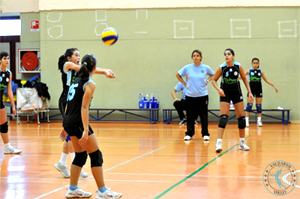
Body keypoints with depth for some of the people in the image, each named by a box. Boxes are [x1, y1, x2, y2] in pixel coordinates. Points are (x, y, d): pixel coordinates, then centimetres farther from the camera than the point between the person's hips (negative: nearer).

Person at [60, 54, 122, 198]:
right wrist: (85, 130, -22)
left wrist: (66, 127, 24)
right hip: (78, 122, -9)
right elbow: (84, 108, -18)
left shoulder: (77, 81, 16)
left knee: (81, 155, 17)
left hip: (68, 121, 9)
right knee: (96, 155, -1)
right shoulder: (89, 84, -10)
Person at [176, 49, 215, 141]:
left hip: (203, 95, -1)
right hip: (190, 95, 1)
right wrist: (185, 83, 5)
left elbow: (213, 75, 17)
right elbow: (178, 75, 13)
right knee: (190, 115, 5)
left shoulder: (206, 68, -1)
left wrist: (207, 81, 2)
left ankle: (205, 134, 10)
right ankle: (189, 134, 14)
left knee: (204, 115, 1)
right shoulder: (187, 67, -1)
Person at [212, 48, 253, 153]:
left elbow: (244, 79, 4)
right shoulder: (221, 68, -13)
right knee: (223, 117, -16)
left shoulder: (238, 66, -9)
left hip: (237, 93, 2)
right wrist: (218, 89, -22)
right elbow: (214, 80, -3)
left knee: (241, 117, 4)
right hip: (225, 93, -2)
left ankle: (242, 142, 17)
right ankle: (219, 142, -20)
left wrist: (249, 92, -2)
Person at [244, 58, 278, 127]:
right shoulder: (249, 71, 0)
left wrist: (274, 86, 9)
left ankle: (259, 121, 10)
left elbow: (266, 80, 13)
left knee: (259, 105, 4)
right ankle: (246, 121, -4)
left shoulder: (260, 71, 5)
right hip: (251, 89, -2)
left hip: (259, 90, 2)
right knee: (249, 105, -8)